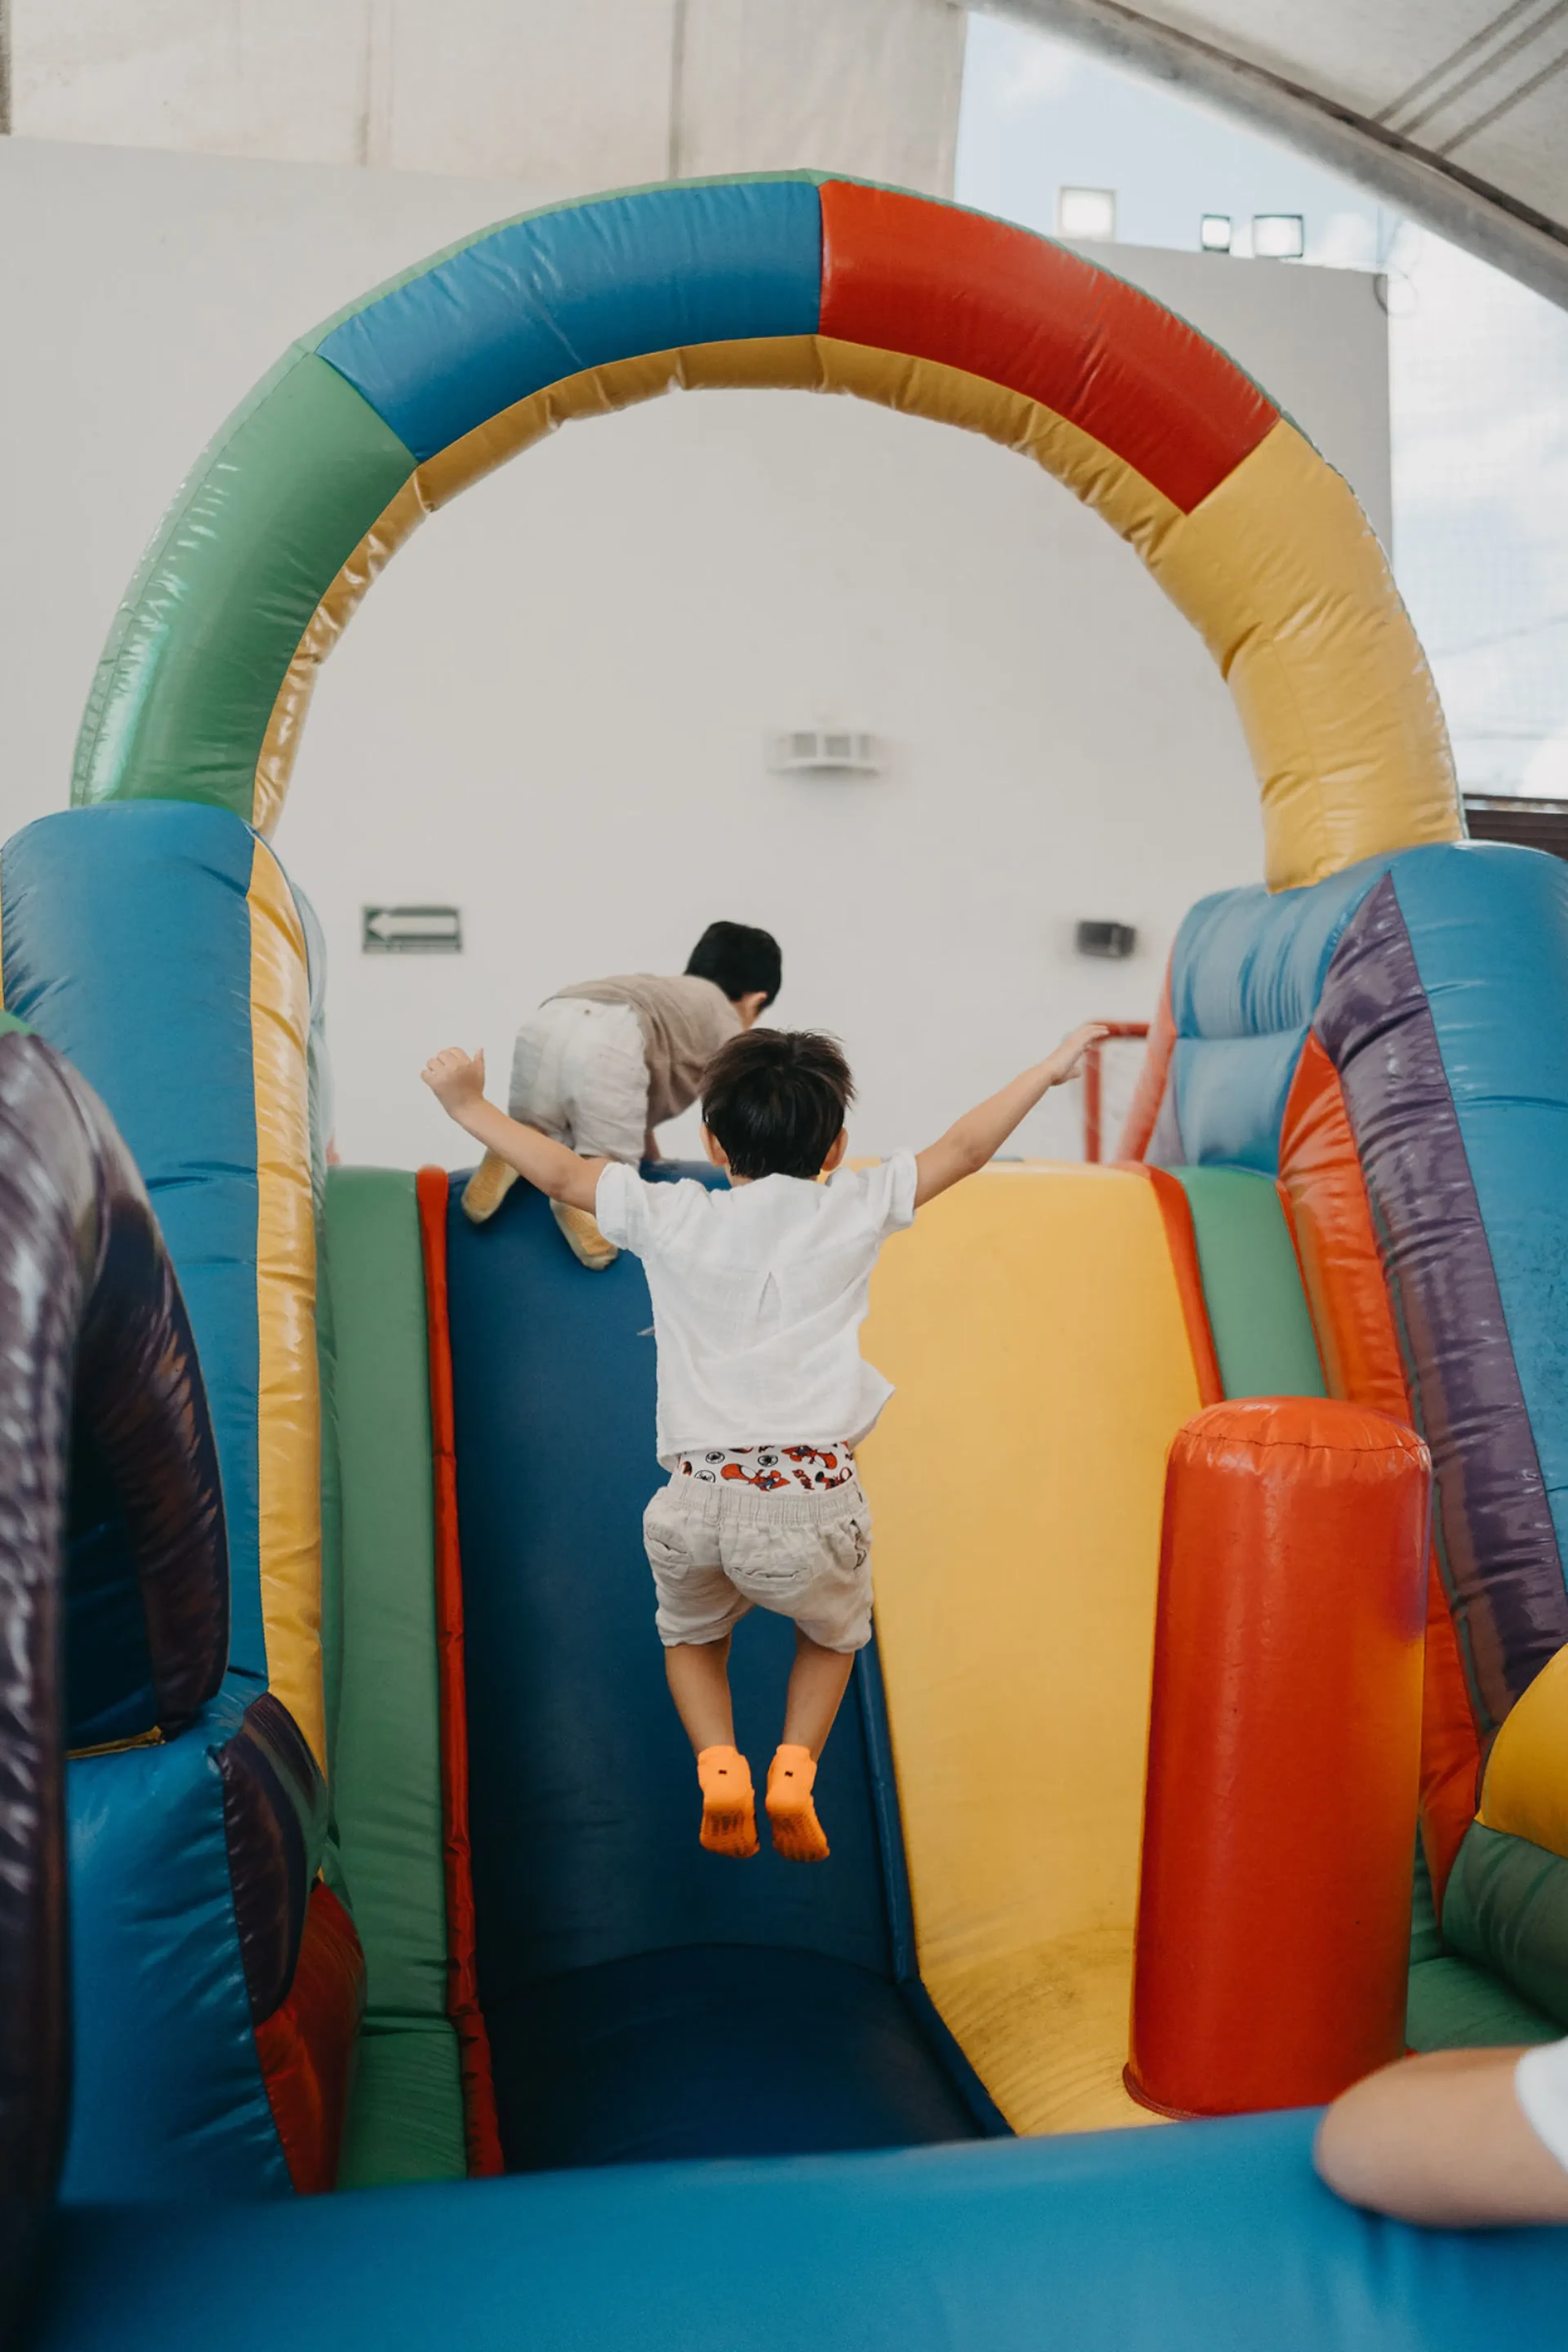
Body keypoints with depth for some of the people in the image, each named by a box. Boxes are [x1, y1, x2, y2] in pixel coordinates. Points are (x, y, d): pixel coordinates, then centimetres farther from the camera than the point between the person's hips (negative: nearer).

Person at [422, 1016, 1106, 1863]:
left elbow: (560, 1172, 15)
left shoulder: (670, 1216, 8)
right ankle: (795, 1768, 10)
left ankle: (718, 1764, 6)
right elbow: (960, 1150, 14)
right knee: (833, 1633, 31)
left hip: (697, 1501, 1)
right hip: (809, 1497, 0)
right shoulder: (851, 1209, 7)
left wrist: (469, 1104, 30)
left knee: (690, 1637, 31)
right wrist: (1049, 1068, 26)